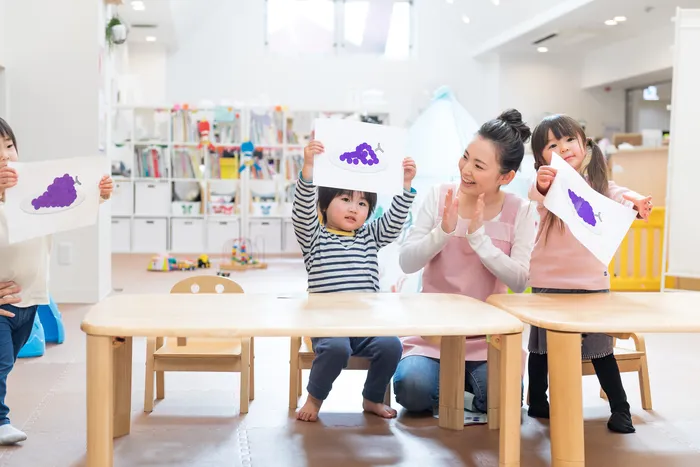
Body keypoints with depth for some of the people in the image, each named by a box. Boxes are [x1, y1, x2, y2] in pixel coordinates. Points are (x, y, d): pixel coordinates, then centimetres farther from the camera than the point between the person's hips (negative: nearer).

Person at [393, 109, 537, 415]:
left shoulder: (520, 212, -6)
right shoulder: (439, 197, -4)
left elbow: (519, 281, -15)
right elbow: (407, 262, -7)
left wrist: (478, 236, -23)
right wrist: (444, 231, -24)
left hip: (488, 336, 0)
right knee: (413, 390, -25)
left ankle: (463, 379, 9)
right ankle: (448, 381, 11)